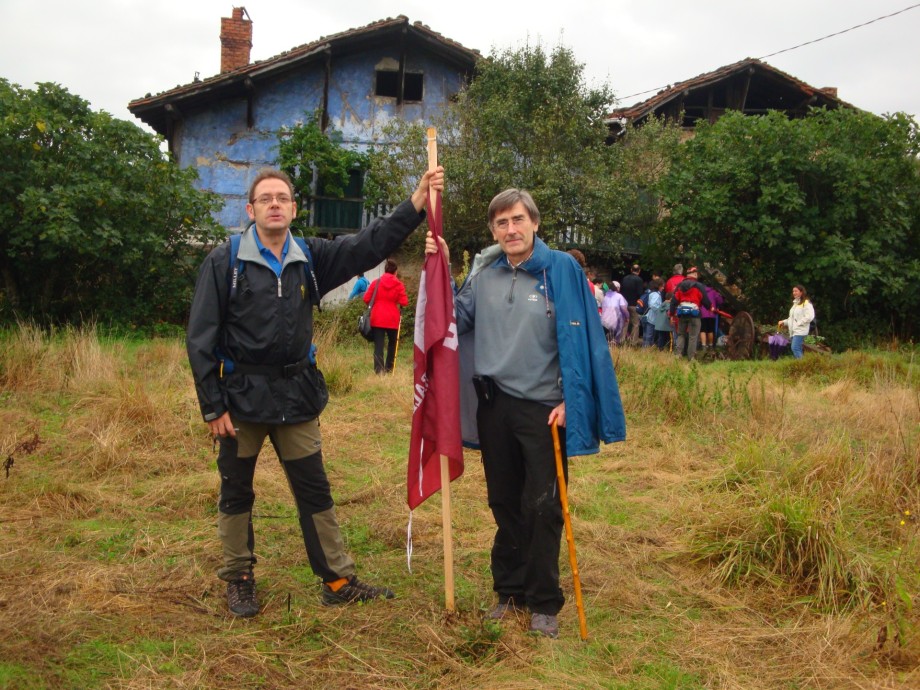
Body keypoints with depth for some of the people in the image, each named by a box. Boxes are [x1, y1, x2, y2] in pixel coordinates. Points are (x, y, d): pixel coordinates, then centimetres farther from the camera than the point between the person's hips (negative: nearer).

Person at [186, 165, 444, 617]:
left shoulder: (310, 257, 3)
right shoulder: (225, 261, -7)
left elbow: (369, 244, -7)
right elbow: (201, 338, -8)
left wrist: (415, 205, -19)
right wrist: (213, 407, -11)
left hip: (297, 395, 3)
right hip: (241, 396, -3)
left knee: (315, 492, 10)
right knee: (236, 493, 10)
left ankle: (338, 581, 20)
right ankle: (238, 579, 28)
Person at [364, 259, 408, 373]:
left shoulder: (376, 282, 0)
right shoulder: (399, 284, -2)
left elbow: (366, 299, -1)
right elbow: (404, 302, -7)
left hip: (377, 318, 0)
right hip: (392, 319, 0)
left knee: (378, 345, -1)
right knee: (392, 342, 20)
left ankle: (379, 370, -11)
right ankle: (388, 368, 23)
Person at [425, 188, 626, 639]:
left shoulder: (561, 269, -8)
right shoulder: (484, 273, 6)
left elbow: (579, 339, -9)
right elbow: (458, 321, 3)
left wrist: (569, 401, -13)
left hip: (544, 409, -4)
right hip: (494, 406, 4)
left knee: (542, 508, 3)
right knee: (504, 504, 14)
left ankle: (544, 602, 17)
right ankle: (509, 590, 29)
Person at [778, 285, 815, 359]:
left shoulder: (806, 303, -5)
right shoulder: (795, 303, 22)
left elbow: (809, 316, -17)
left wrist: (799, 323, -14)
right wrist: (784, 322, 14)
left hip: (800, 331, -9)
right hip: (793, 331, 9)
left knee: (795, 349, -19)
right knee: (799, 350, 6)